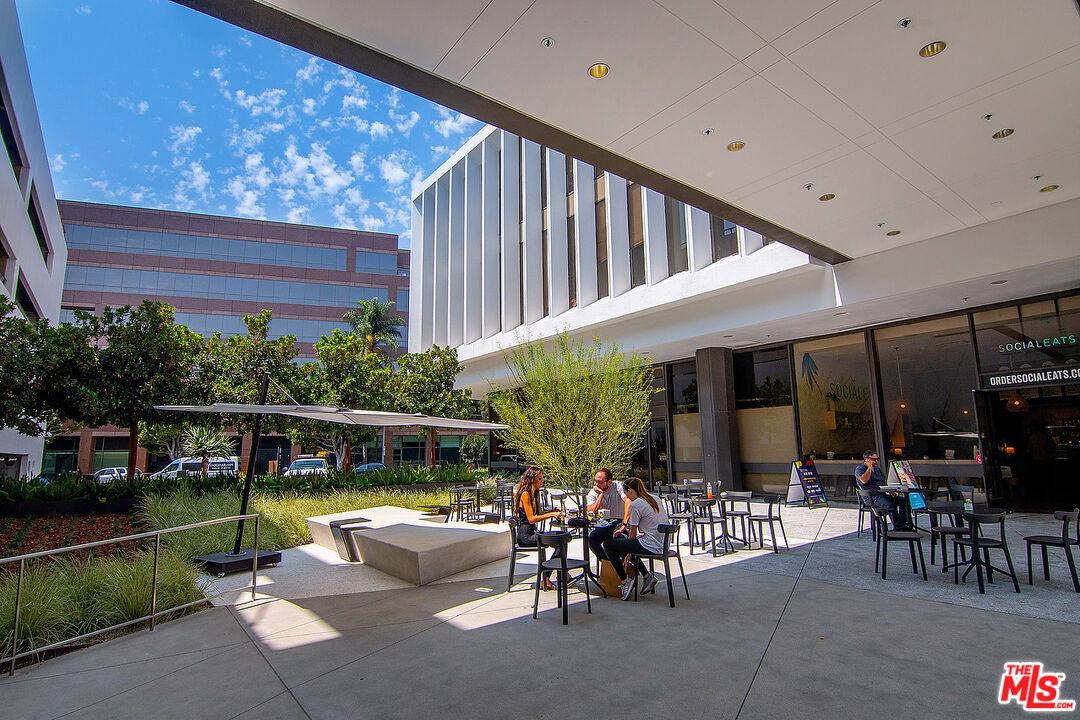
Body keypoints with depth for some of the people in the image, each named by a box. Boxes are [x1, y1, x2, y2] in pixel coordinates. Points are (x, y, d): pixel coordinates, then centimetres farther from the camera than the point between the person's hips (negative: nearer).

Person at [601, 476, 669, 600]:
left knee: (608, 544, 1)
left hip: (650, 547, -9)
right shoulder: (655, 499, 11)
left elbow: (633, 533, -6)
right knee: (623, 540, 29)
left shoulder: (635, 505, -12)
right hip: (662, 545, 9)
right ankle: (647, 576, 21)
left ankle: (624, 580, 1)